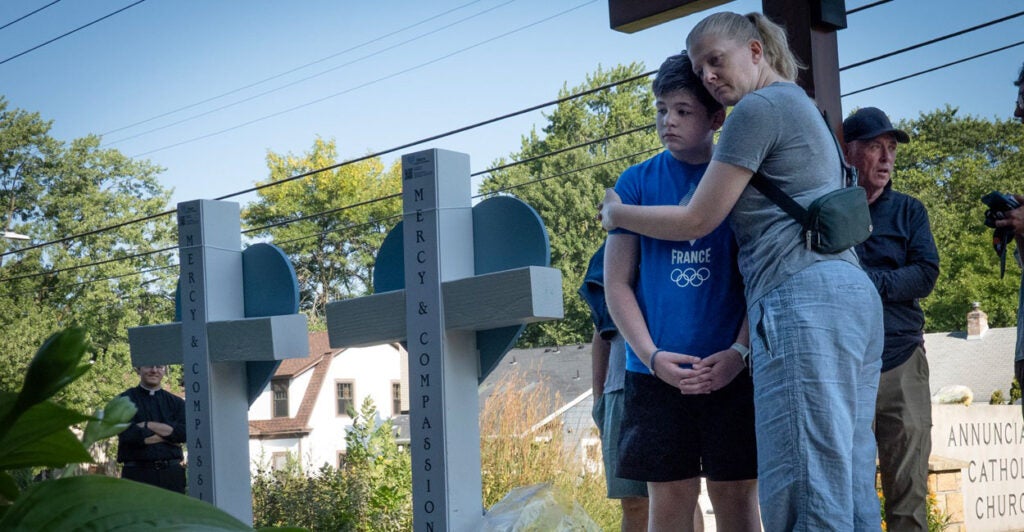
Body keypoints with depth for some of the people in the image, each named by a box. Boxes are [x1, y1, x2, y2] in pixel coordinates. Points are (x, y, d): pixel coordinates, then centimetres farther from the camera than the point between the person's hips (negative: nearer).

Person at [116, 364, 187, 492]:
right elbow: (129, 434, -10)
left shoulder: (176, 402, 15)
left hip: (171, 474, 3)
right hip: (137, 473, -3)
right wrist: (168, 436, -3)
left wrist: (148, 426, -8)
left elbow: (184, 432, -2)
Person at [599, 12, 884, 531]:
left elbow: (696, 221, -1)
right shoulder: (804, 107, 28)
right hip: (854, 295, 10)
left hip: (803, 299, -10)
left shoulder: (759, 107, -2)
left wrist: (616, 213, 13)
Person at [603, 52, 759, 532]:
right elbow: (617, 284, 4)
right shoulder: (637, 182, 5)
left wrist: (739, 352, -11)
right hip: (657, 371, 0)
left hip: (732, 369, 0)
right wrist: (653, 356, -8)